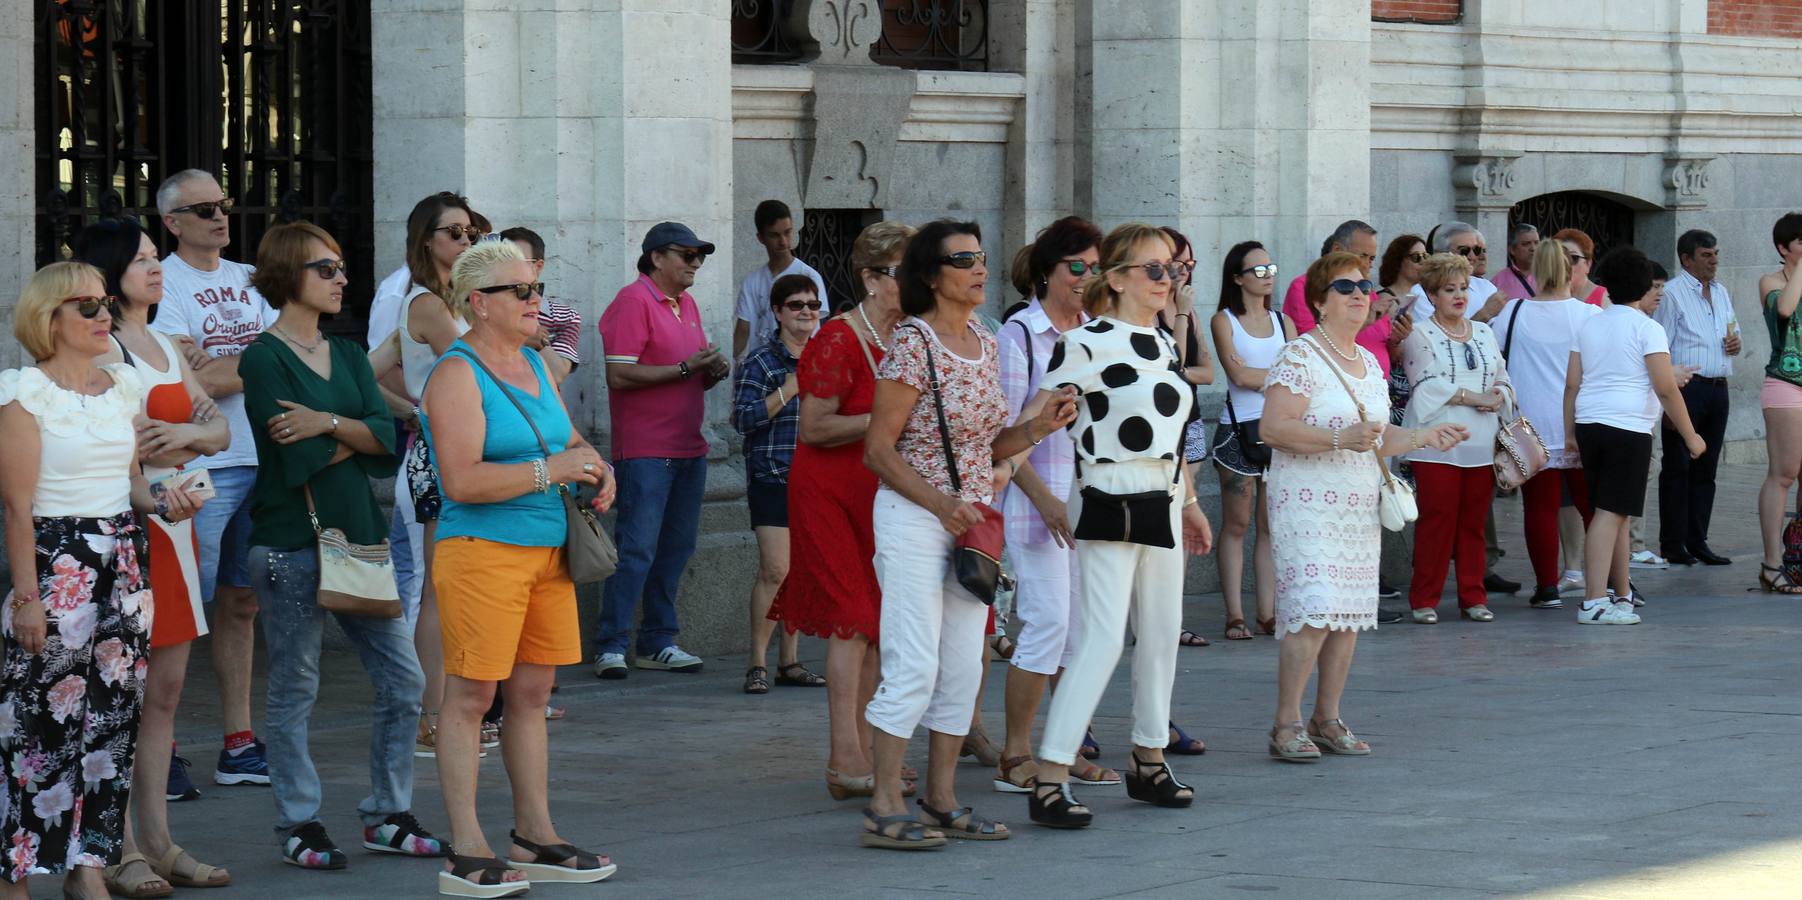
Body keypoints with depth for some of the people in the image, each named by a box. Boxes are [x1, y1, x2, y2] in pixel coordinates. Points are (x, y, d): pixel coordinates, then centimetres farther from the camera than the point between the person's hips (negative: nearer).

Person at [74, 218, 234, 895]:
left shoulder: (164, 346, 20)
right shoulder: (100, 349, -8)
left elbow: (219, 427, 13)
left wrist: (185, 433, -9)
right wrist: (192, 438, -5)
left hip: (171, 527, 9)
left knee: (165, 691, 9)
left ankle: (156, 843, 15)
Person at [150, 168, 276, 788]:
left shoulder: (248, 281, 16)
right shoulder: (164, 285, -5)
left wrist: (217, 368, -7)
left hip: (261, 460, 7)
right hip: (199, 467, -7)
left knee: (241, 602, 10)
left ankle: (238, 744, 15)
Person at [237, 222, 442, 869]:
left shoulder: (348, 355, 14)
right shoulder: (264, 359, -7)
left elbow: (387, 438, 0)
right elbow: (300, 459, -16)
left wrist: (329, 424, -15)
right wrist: (357, 437, -2)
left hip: (357, 533, 7)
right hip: (291, 542, -7)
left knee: (403, 680, 4)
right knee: (293, 691, 1)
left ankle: (387, 815, 15)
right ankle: (298, 824, 11)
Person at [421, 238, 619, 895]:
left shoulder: (534, 366, 15)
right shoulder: (456, 374, -10)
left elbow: (569, 437, 28)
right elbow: (462, 480, -19)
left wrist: (597, 471, 6)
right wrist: (549, 471, -19)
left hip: (548, 548, 8)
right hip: (482, 549, -8)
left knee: (533, 693, 12)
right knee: (470, 696, -5)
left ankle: (535, 837, 19)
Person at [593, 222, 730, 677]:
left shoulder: (687, 305, 17)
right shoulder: (633, 302, -9)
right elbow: (619, 375, -18)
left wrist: (714, 371, 2)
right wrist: (685, 369, -17)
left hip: (688, 449, 8)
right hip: (644, 451, -8)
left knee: (676, 549, 9)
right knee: (637, 549, -10)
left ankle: (658, 643, 15)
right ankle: (610, 647, -6)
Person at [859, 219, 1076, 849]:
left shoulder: (985, 344, 11)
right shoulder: (913, 344, -11)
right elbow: (879, 450, -11)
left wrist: (1040, 426, -2)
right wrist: (941, 502, -20)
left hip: (971, 521, 8)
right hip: (913, 515, -8)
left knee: (963, 669, 9)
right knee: (914, 667, -10)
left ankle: (942, 799, 17)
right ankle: (884, 808, -5)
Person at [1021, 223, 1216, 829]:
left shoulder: (1165, 345, 13)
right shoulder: (1088, 343, -12)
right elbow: (1036, 415, -16)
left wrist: (1189, 501, 26)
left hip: (1163, 504, 8)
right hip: (1109, 501, -8)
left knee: (1162, 634, 13)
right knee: (1104, 637, -14)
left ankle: (1149, 760, 28)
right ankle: (1049, 779, -15)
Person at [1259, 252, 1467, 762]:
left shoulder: (1370, 363, 17)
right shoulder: (1301, 357, -9)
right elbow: (1273, 428, -19)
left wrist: (1423, 437, 12)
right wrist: (1341, 439, -25)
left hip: (1360, 505, 8)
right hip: (1308, 504, -8)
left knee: (1350, 615, 6)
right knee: (1313, 611, -16)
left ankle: (1327, 719, 13)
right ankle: (1287, 724, -11)